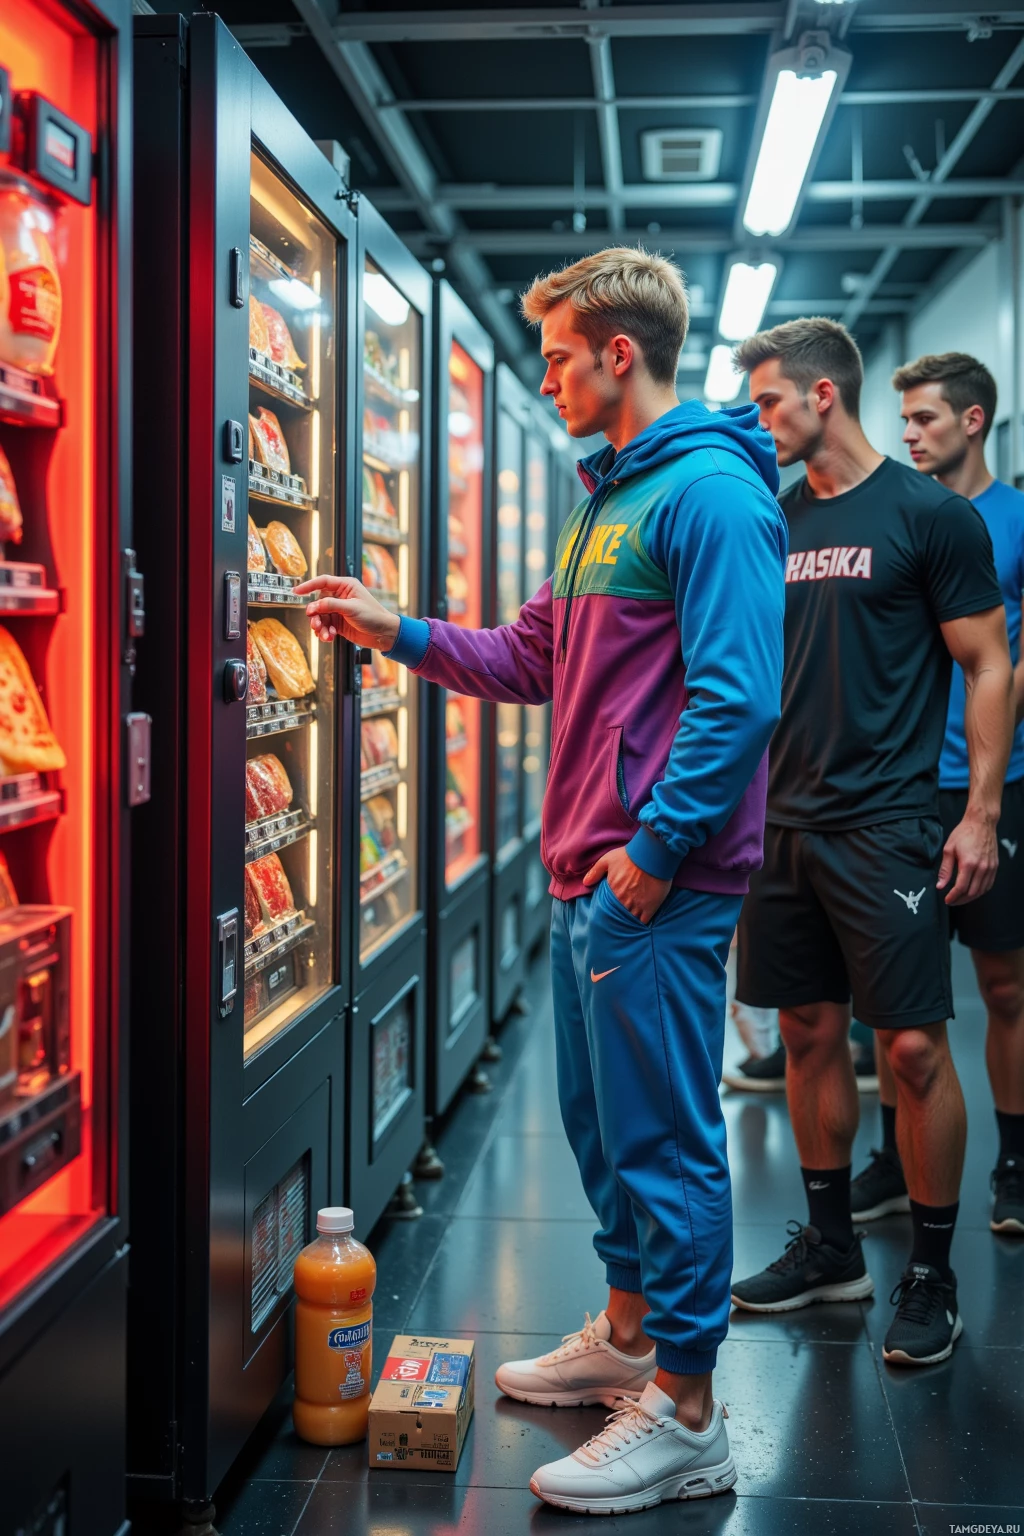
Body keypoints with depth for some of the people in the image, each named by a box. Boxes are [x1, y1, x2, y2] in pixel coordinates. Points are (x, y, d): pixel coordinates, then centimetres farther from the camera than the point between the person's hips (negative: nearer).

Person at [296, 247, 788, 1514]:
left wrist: (652, 854, -21)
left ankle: (685, 1418, 10)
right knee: (601, 1121, 19)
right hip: (587, 878, 10)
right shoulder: (606, 500, 18)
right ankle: (627, 1336, 36)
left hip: (657, 886, -10)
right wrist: (402, 635, 14)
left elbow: (736, 696, -22)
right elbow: (537, 659, 22)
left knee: (664, 1139, -2)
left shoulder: (709, 493, -14)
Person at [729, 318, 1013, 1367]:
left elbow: (988, 667, -5)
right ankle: (829, 1245, 25)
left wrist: (981, 815, -11)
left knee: (913, 1047, -4)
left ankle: (932, 1273, 10)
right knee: (810, 1033, 11)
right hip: (784, 820, 6)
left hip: (885, 826, -6)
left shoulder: (929, 515, -4)